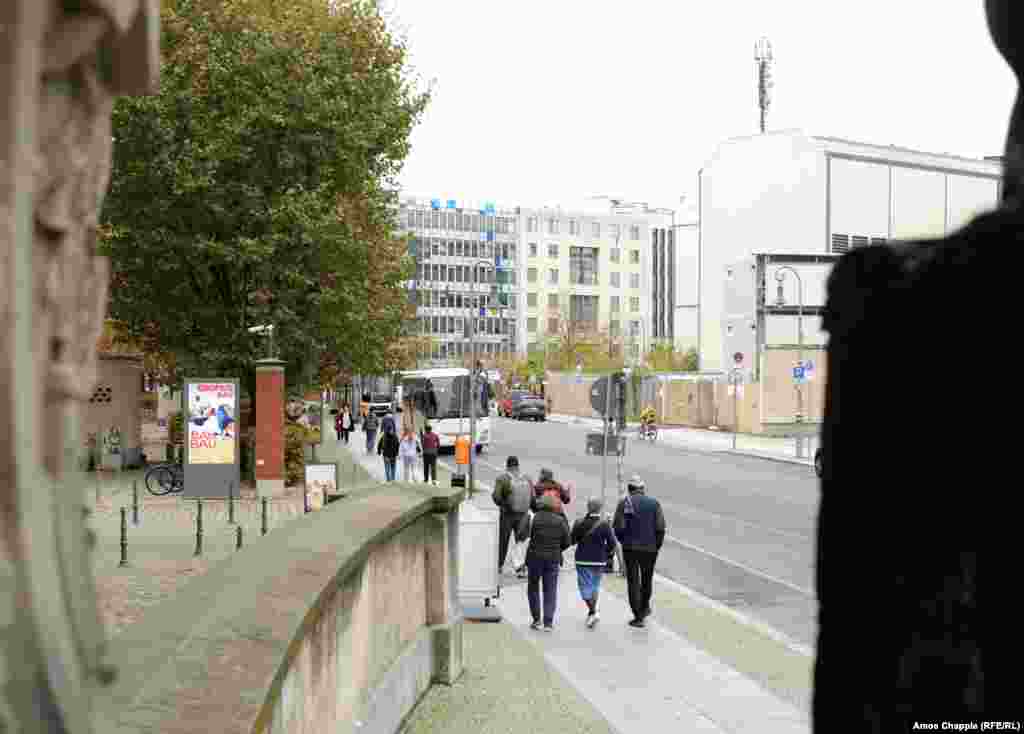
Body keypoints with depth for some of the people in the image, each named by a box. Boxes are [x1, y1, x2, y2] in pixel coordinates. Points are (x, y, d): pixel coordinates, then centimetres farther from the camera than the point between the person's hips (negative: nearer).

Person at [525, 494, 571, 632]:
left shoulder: (534, 518, -8)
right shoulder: (560, 521, -1)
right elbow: (567, 542, 1)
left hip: (535, 557, -2)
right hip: (553, 559, 2)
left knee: (533, 587, 15)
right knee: (550, 591, 7)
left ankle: (536, 619, 11)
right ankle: (548, 622, 2)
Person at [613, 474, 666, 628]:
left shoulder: (624, 503, -4)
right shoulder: (654, 503, 0)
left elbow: (618, 527, -10)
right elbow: (660, 528, -5)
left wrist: (623, 541, 8)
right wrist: (657, 545, 7)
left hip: (630, 547, -2)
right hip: (650, 547, 2)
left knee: (633, 581, 3)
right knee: (647, 579, 21)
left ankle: (638, 616, 0)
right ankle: (645, 607, 38)